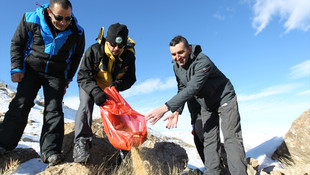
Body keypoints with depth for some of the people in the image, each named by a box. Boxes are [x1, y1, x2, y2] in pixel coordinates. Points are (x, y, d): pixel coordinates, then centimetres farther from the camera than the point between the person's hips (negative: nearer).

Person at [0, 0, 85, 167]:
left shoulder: (77, 32, -9)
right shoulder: (31, 20, -9)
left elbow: (76, 56, 6)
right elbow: (17, 43, 3)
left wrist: (67, 79, 6)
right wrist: (16, 68, -5)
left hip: (57, 74, 0)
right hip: (31, 69, 1)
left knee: (54, 109, -11)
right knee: (21, 105, -7)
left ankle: (51, 151, -11)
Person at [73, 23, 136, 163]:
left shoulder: (129, 56, -17)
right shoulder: (94, 51, -26)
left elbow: (130, 78, -10)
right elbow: (83, 76, -27)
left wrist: (117, 85, -33)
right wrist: (95, 91, -45)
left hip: (111, 89, 3)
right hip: (89, 85, -2)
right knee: (86, 104, -27)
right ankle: (81, 142, -26)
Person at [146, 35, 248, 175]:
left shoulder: (203, 62, -31)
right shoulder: (177, 67, -7)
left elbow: (191, 89, -42)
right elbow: (182, 90, -2)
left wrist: (166, 107, -47)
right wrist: (177, 111, -17)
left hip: (224, 99, -6)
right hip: (205, 105, 6)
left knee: (231, 138, -9)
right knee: (206, 140, 2)